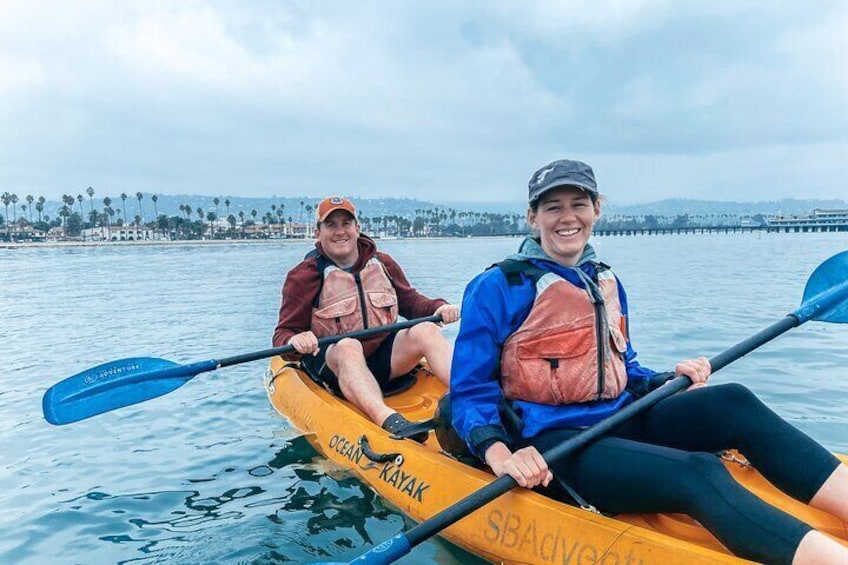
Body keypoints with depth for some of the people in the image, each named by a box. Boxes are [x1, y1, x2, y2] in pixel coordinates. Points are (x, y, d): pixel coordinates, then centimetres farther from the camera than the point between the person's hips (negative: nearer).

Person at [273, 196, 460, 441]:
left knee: (425, 330, -20)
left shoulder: (382, 264, 11)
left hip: (383, 360, 4)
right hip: (332, 365, -3)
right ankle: (388, 419, -62)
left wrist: (438, 308, -3)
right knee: (348, 346, -36)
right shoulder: (304, 275, -1)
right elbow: (283, 334, -4)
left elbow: (411, 301, 19)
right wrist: (294, 341, -29)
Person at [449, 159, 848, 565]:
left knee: (732, 403, -18)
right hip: (553, 443, -6)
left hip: (620, 420, 7)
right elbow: (469, 392, -8)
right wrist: (500, 456, -25)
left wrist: (670, 380, 4)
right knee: (698, 473, -29)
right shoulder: (498, 287, -7)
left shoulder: (606, 282, 15)